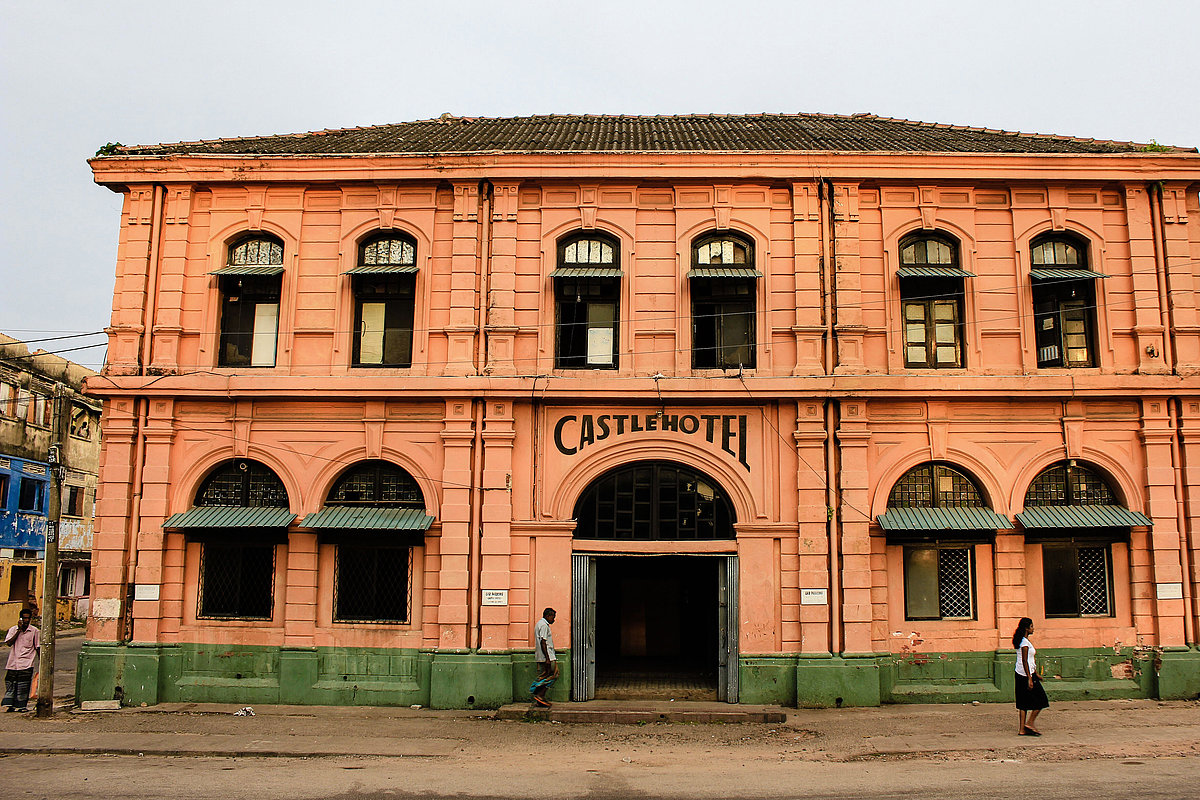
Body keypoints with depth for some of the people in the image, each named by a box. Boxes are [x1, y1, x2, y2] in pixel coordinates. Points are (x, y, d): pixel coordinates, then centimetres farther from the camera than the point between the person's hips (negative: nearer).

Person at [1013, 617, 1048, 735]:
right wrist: (1030, 678, -21)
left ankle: (1022, 729, 8)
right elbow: (1025, 662, -19)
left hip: (1020, 675, 10)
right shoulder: (1025, 642, -15)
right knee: (1040, 700, 1)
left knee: (1024, 703, 8)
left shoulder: (1025, 641, 16)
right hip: (1026, 674, -10)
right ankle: (1029, 723, 0)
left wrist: (1036, 674, 28)